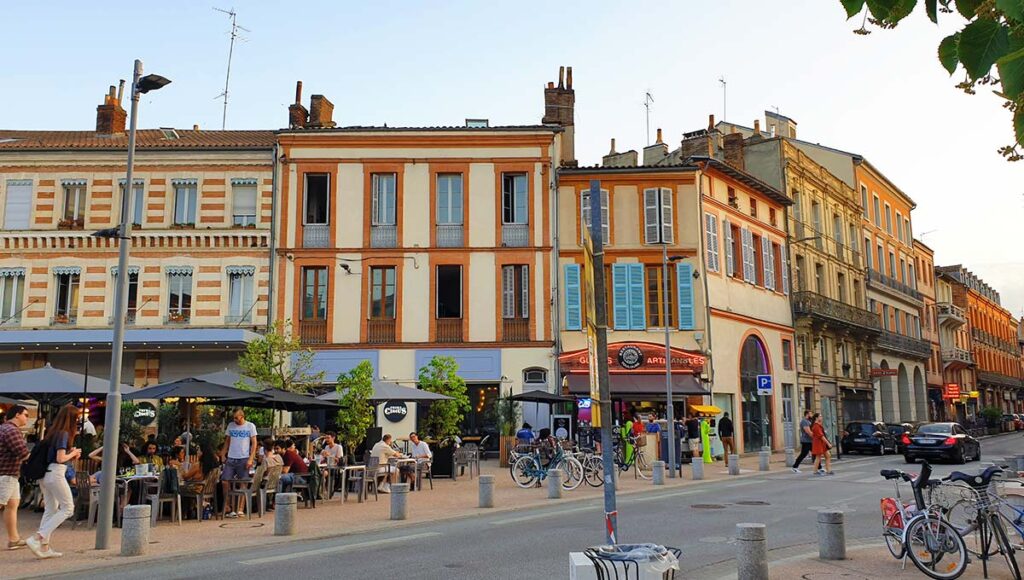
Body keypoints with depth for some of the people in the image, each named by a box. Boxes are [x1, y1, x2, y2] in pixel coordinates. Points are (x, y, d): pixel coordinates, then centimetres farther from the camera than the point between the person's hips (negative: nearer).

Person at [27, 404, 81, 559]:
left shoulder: (53, 432, 13)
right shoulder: (64, 433, -12)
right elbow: (60, 458, -19)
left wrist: (71, 454, 11)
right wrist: (73, 453, -1)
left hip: (45, 474, 9)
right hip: (56, 474, -9)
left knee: (51, 510, 13)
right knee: (68, 508, -2)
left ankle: (44, 547, 12)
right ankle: (36, 538, -11)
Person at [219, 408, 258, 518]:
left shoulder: (250, 426, 0)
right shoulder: (231, 425, 10)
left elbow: (254, 443, -2)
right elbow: (227, 442, 15)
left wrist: (251, 459, -10)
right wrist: (223, 455, 4)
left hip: (244, 459, -3)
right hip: (231, 459, 3)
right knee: (224, 481, -4)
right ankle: (227, 507, 6)